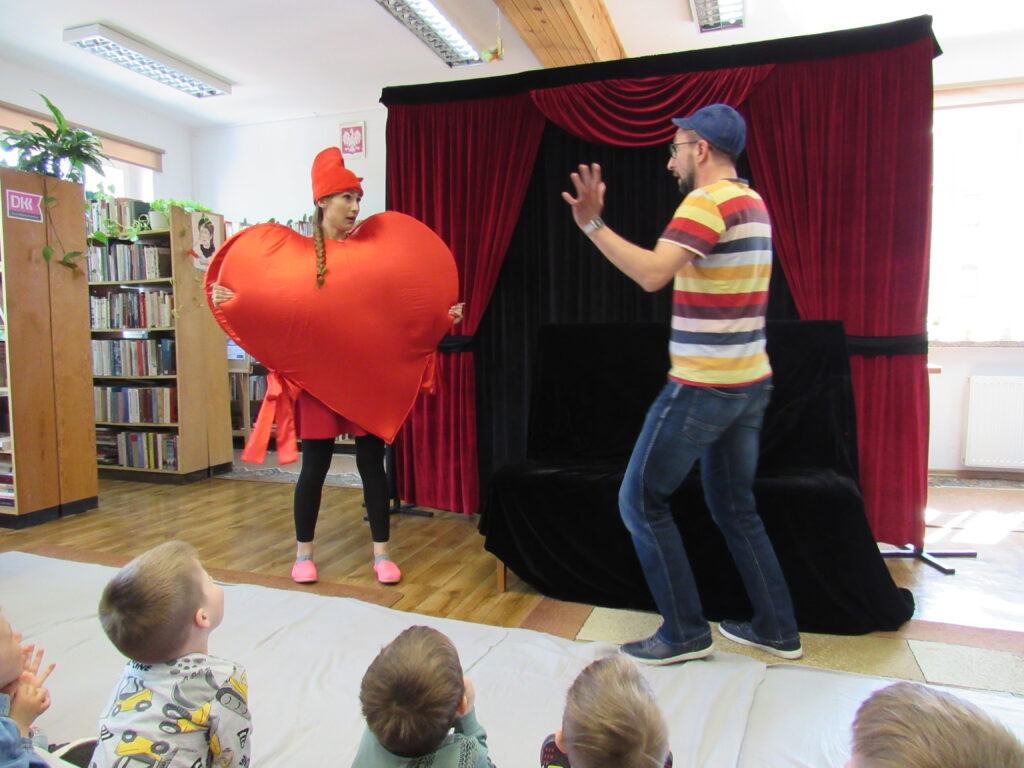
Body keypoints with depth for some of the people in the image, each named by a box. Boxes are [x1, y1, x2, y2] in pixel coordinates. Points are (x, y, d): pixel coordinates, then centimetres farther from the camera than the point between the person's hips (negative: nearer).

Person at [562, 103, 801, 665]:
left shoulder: (708, 201, -14)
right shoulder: (753, 202, 15)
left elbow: (652, 273, -27)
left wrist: (592, 224, -24)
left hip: (702, 387, -10)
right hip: (750, 382, 10)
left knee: (641, 500, 2)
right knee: (734, 507, 19)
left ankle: (685, 632, 10)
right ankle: (776, 629, 27)